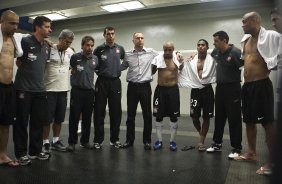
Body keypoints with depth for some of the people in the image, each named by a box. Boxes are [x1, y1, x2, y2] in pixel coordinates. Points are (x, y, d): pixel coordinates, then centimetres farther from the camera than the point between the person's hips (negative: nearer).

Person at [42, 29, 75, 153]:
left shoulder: (70, 52, 7)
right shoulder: (49, 49, -10)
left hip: (63, 89, 5)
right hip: (49, 89, -5)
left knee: (59, 118, 12)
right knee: (48, 118, 1)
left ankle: (56, 141, 25)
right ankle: (45, 143, 15)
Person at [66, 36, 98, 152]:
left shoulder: (95, 59, 6)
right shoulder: (75, 57, -5)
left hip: (90, 91, 3)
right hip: (77, 91, -3)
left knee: (87, 119, 9)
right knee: (74, 118, 2)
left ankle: (85, 141, 22)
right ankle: (72, 142, 14)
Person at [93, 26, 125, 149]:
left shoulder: (120, 49, 7)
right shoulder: (99, 49, 1)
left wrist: (118, 69, 10)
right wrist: (99, 72, 1)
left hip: (115, 82, 2)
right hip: (102, 82, -1)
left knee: (116, 112, 5)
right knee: (99, 112, 2)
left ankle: (114, 139, 17)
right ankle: (98, 140, 12)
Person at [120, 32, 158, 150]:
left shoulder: (151, 52, 1)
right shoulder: (127, 54, 5)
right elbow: (122, 67, 17)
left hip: (145, 86, -1)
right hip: (132, 87, 1)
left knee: (147, 115, 4)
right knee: (130, 115, 7)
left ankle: (147, 140, 18)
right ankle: (130, 140, 21)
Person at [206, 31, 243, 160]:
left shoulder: (235, 52, -15)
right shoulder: (216, 52, 5)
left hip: (233, 88, -6)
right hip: (220, 87, 7)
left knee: (234, 119, 0)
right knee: (219, 117, 13)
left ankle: (236, 148, 12)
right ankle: (217, 144, 26)